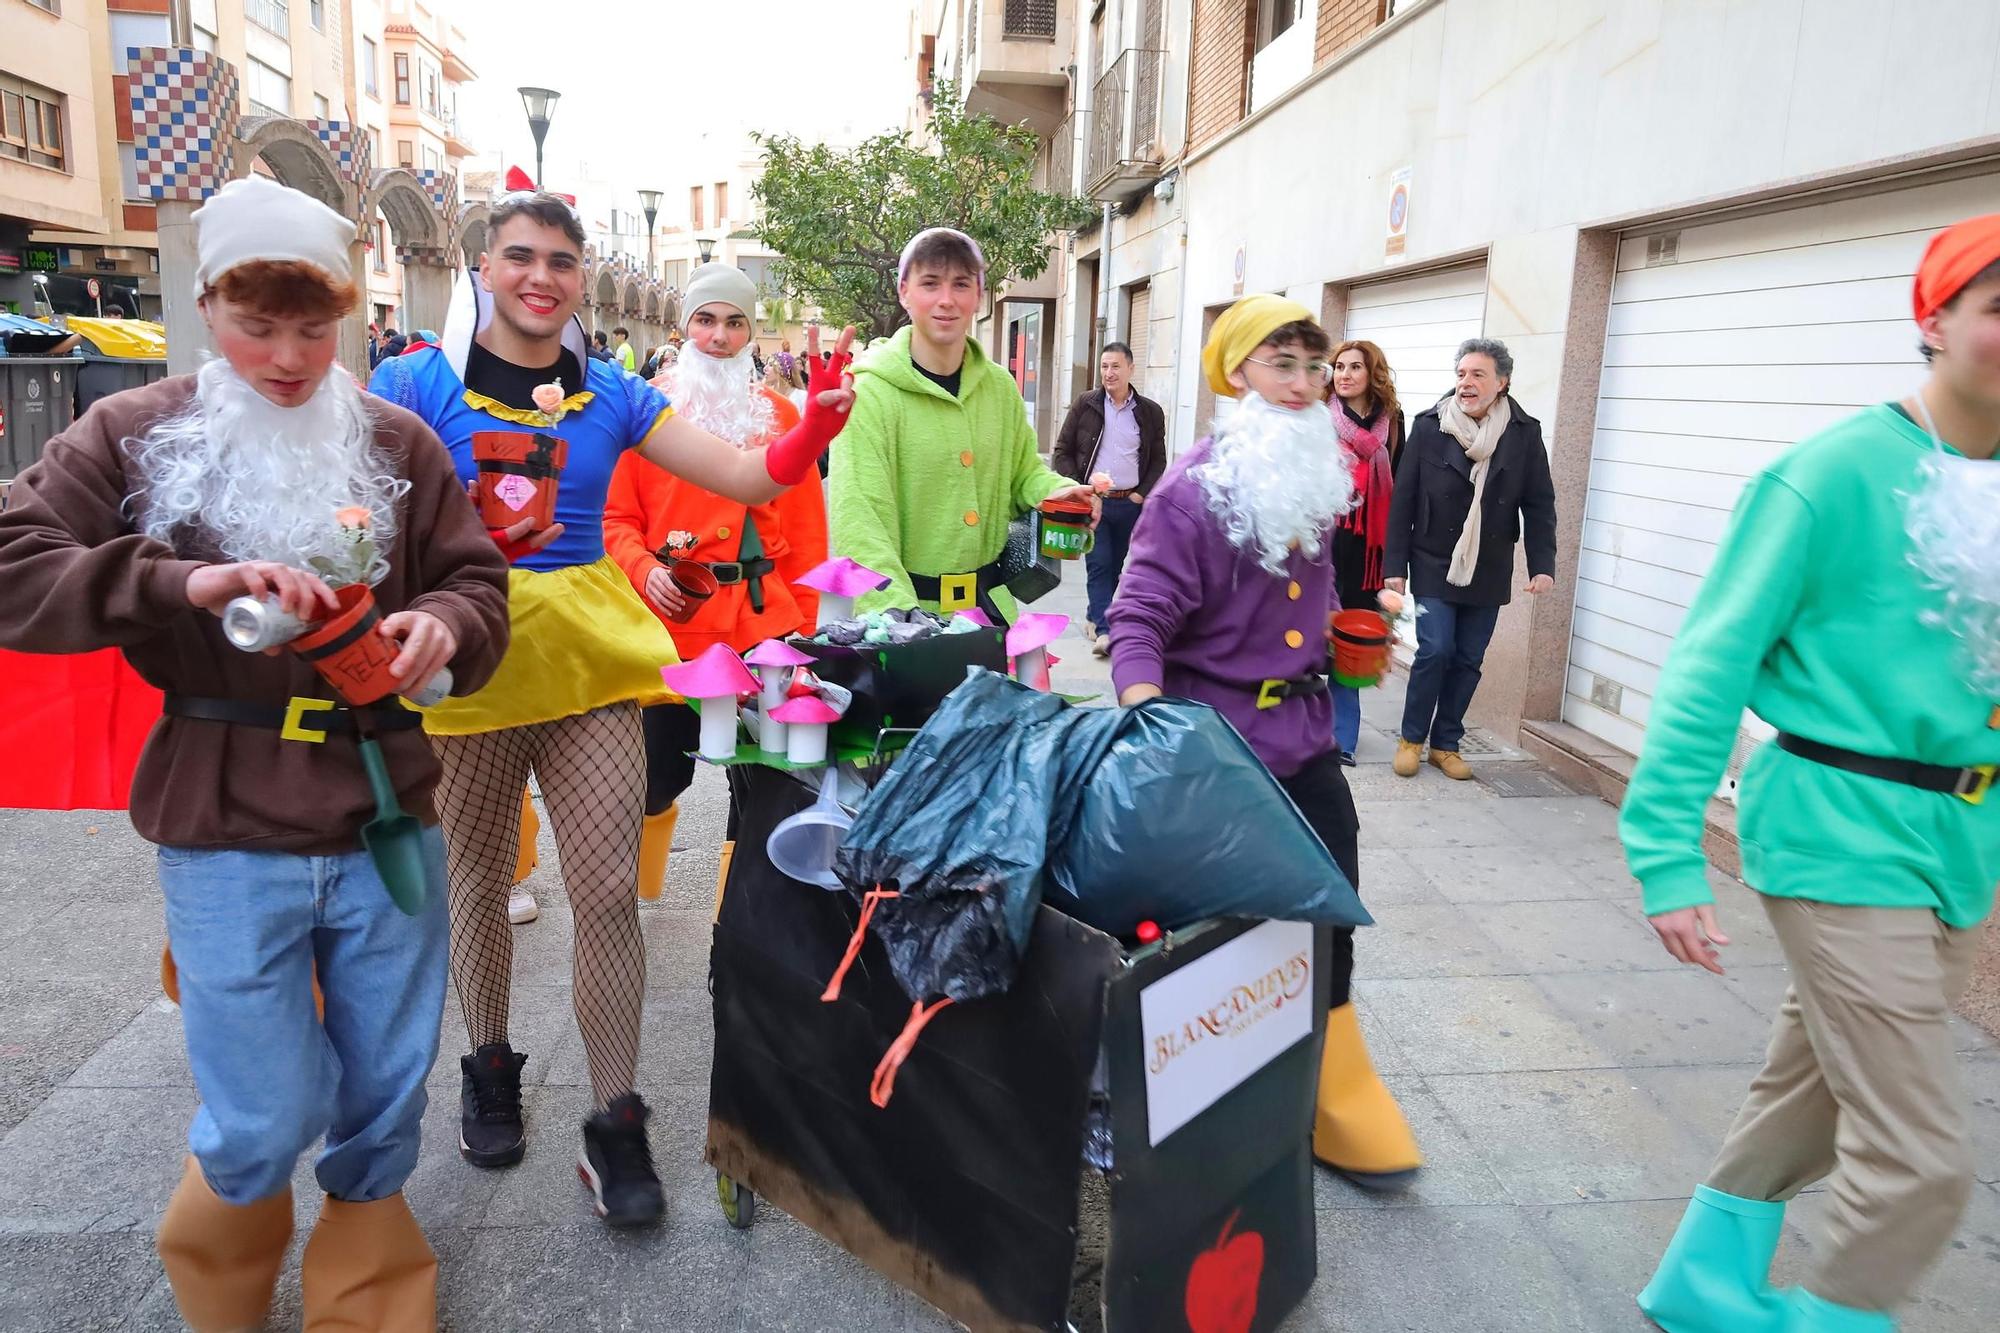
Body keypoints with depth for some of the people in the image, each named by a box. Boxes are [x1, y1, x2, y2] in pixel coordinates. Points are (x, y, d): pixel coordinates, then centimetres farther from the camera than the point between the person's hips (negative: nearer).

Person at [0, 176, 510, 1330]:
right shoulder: (134, 436, 2)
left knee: (385, 1095, 13)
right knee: (267, 1119, 5)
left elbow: (479, 584, 6)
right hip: (227, 830, -2)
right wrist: (185, 582, -22)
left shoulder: (398, 444, 5)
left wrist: (443, 623, -17)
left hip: (388, 817, 2)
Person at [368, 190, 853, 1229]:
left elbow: (749, 477, 1)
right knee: (479, 879, 14)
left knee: (608, 890, -1)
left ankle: (616, 1128, 13)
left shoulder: (609, 395, 7)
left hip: (591, 655, 2)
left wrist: (815, 429, -18)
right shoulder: (418, 383, -1)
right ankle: (488, 1068, 39)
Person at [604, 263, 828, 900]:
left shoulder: (779, 414, 9)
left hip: (763, 621, 1)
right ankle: (631, 895, 37)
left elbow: (805, 528, 8)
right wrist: (645, 572, -15)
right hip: (669, 620, -1)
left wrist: (805, 620, 3)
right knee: (658, 773, 9)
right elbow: (618, 517, 3)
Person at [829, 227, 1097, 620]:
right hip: (904, 606, -5)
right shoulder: (871, 394, -13)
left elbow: (1023, 471, 18)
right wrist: (901, 619, -34)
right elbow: (860, 519, -21)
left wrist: (1056, 490, -5)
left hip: (988, 602, 5)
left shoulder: (999, 386, 6)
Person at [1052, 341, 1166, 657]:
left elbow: (1158, 460, 11)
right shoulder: (1085, 404, 1)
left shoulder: (1150, 412, 5)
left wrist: (1142, 493, -2)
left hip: (1130, 503, 2)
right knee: (1099, 563, -9)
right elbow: (1062, 451, 3)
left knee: (1114, 565, 11)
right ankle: (1102, 630, -9)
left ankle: (1095, 616, 28)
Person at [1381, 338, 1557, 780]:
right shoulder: (1429, 427, -6)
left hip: (1489, 573, 2)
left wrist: (1542, 564, -8)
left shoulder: (1524, 433, -2)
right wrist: (1395, 565, -6)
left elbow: (1539, 505, 1)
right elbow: (1402, 500, -4)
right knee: (1435, 650, -9)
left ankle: (1446, 744, 21)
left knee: (1468, 660, 7)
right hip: (1433, 566, -2)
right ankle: (1412, 738, 11)